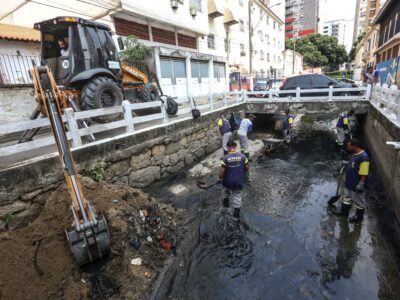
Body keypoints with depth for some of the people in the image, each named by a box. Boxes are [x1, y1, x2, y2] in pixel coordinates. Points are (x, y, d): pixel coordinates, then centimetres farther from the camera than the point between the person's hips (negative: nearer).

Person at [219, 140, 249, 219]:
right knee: (237, 197, 19)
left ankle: (225, 202, 53)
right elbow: (247, 168, -1)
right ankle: (236, 214, 30)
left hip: (228, 182, -1)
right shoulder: (242, 156, -12)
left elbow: (222, 171, -19)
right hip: (239, 182, 2)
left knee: (225, 193, 31)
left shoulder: (225, 158, -20)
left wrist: (221, 178, 1)